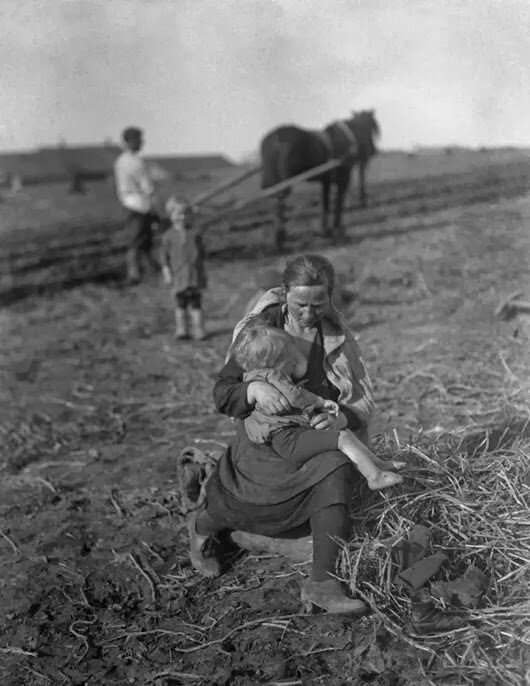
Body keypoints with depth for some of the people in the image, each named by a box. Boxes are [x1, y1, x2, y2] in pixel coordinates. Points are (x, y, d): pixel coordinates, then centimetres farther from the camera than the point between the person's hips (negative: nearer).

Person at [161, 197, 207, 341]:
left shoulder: (195, 233, 5)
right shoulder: (168, 236, 1)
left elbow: (201, 253, 12)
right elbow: (165, 256, 2)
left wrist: (202, 272, 11)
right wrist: (167, 273, -4)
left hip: (195, 274, 1)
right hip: (178, 275, -1)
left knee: (196, 302, 2)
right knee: (181, 303, 5)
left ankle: (198, 331, 8)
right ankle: (181, 330, 15)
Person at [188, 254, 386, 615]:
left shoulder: (338, 338, -3)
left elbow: (363, 402, -2)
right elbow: (222, 393, -9)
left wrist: (342, 418, -26)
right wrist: (254, 389, -33)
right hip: (265, 439, -1)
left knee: (334, 472, -31)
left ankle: (322, 582, -27)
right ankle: (203, 526, 18)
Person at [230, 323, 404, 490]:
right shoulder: (271, 376, -15)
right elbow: (296, 397, -23)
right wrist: (321, 402, -10)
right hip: (288, 440, -12)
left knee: (346, 432, 15)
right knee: (343, 439, -18)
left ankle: (377, 463, 19)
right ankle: (374, 477, -14)